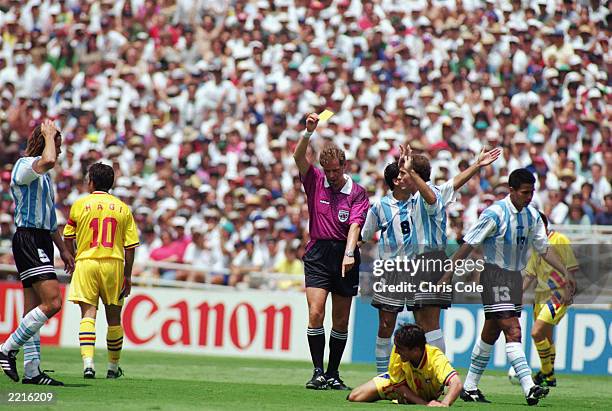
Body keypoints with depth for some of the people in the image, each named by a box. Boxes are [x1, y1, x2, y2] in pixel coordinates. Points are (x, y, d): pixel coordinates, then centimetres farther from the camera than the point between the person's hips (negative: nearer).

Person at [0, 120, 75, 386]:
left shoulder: (43, 175, 22)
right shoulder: (24, 165, -8)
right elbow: (48, 160, -32)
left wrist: (63, 250, 30)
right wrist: (49, 135, -14)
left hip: (42, 243, 10)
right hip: (28, 240, -10)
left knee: (33, 310, 6)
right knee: (52, 302, -19)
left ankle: (31, 371, 5)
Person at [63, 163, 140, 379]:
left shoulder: (80, 205, 3)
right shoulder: (123, 208, 6)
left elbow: (68, 238, 12)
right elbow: (130, 247, 3)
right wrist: (127, 276, 10)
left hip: (86, 263, -2)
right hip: (114, 264, 2)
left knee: (88, 312, -7)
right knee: (113, 316, 13)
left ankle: (88, 362, -26)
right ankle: (113, 367, 25)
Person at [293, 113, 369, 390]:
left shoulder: (357, 192, 1)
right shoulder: (315, 182, 5)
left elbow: (355, 225, -10)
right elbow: (299, 157, -9)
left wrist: (349, 253, -25)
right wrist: (309, 132, -24)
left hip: (344, 255, 0)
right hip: (318, 254, 0)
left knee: (341, 321, 5)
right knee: (315, 313, -13)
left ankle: (333, 374, 15)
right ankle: (318, 372, -10)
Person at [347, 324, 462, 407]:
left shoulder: (435, 358, -42)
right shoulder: (397, 354, -33)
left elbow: (456, 384, -56)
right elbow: (401, 387, -24)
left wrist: (444, 404, -75)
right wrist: (424, 403, -40)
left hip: (428, 396, -1)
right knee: (354, 397, -7)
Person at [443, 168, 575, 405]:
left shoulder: (532, 216, 6)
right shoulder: (495, 214, -15)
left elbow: (544, 249, 13)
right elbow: (467, 246, -12)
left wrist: (565, 272, 2)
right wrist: (447, 276, -12)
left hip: (515, 277, 7)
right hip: (495, 275, -7)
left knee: (491, 333, 12)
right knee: (513, 330, -17)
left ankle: (470, 387, 21)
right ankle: (529, 388, -25)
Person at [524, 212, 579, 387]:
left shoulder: (559, 240, -8)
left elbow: (572, 267, -9)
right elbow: (530, 274, 18)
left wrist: (568, 289, -16)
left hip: (559, 294, -8)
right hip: (542, 294, 8)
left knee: (537, 333, -18)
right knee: (545, 336, 12)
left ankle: (547, 371, -3)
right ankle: (549, 378, 23)